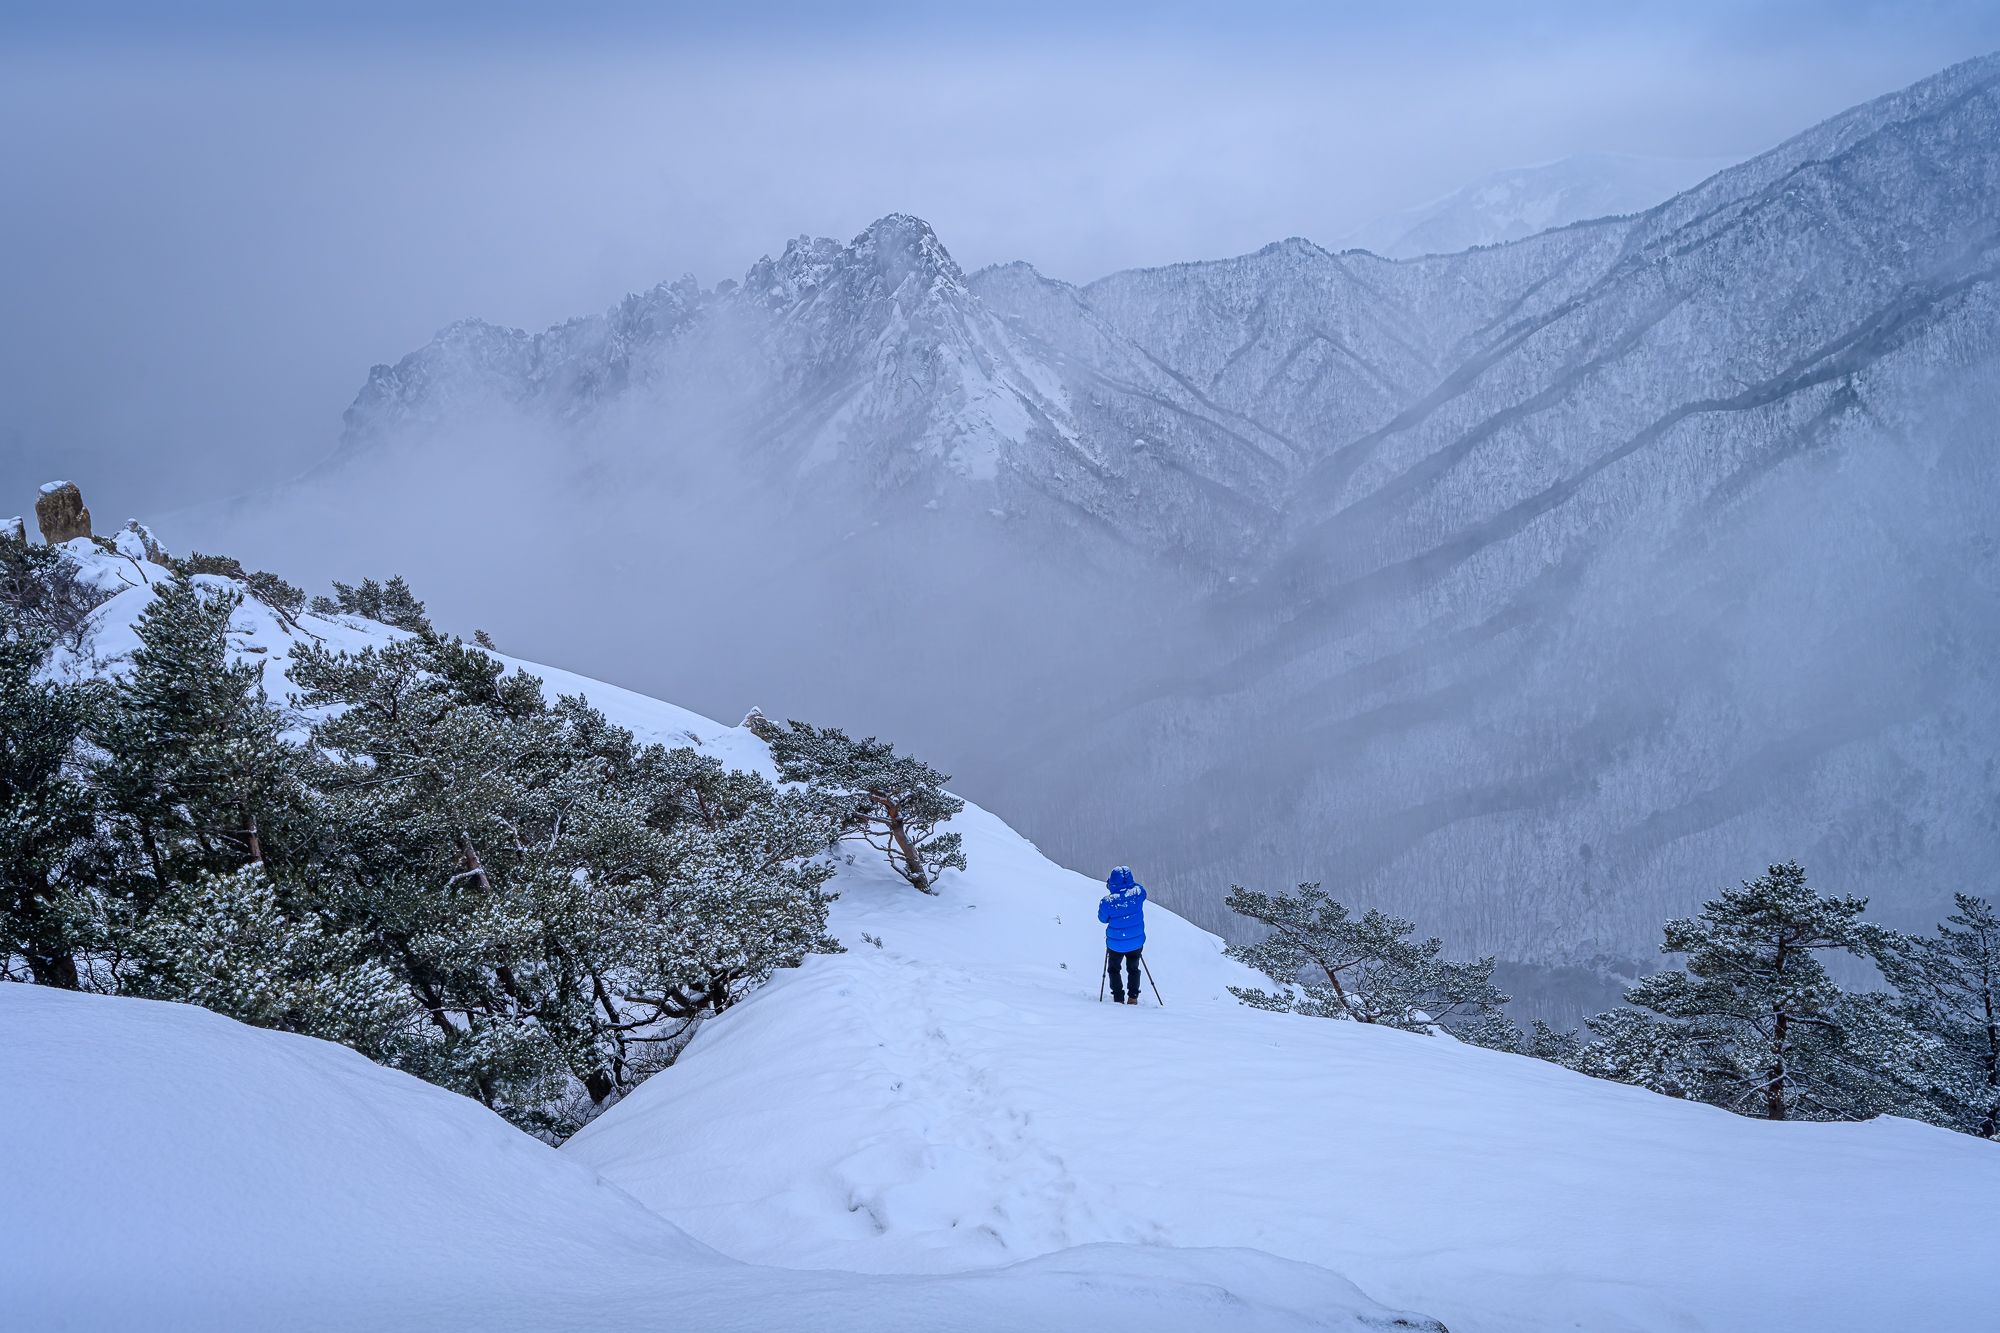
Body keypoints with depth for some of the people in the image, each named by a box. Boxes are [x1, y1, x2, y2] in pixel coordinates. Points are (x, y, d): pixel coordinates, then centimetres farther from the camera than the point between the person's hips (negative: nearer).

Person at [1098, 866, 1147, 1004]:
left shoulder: (1108, 901, -25)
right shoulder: (1138, 892, -22)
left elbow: (1103, 918, -4)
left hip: (1115, 944, -2)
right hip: (1136, 941, 2)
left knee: (1114, 969, 23)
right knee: (1133, 969, 26)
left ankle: (1118, 998, 17)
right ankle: (1133, 997, 23)